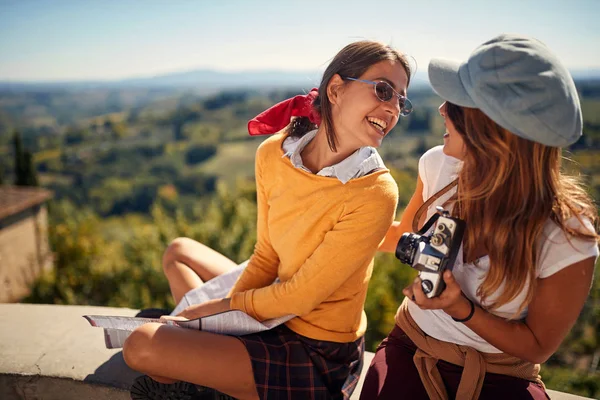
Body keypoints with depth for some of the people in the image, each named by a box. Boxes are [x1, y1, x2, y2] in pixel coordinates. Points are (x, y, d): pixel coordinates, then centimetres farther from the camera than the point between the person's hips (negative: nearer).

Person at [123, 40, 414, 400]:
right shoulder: (273, 154, -9)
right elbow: (267, 256, -1)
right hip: (277, 311, 7)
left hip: (317, 358, -6)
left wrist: (225, 306, -9)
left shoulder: (375, 195, -27)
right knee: (179, 251, 22)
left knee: (142, 346, -14)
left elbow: (299, 296, -21)